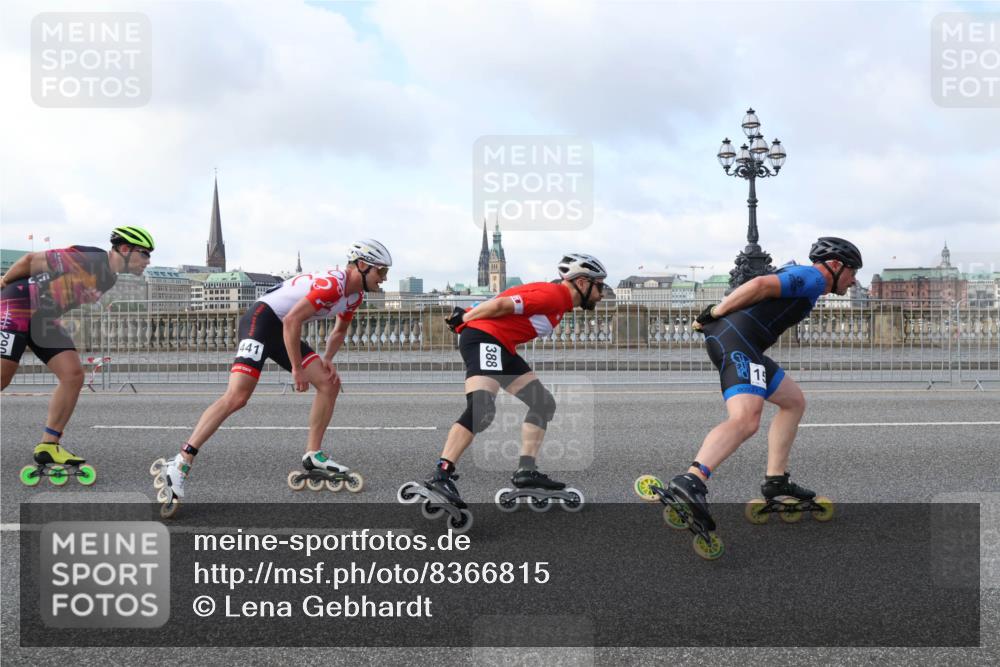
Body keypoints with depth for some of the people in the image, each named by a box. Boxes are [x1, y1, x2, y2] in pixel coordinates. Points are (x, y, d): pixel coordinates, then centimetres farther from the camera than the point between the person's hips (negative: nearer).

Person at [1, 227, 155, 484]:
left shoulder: (110, 279, 7)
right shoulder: (88, 259, -22)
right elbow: (30, 260, -15)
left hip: (43, 317, 9)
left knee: (73, 375, -4)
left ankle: (48, 447, 1)